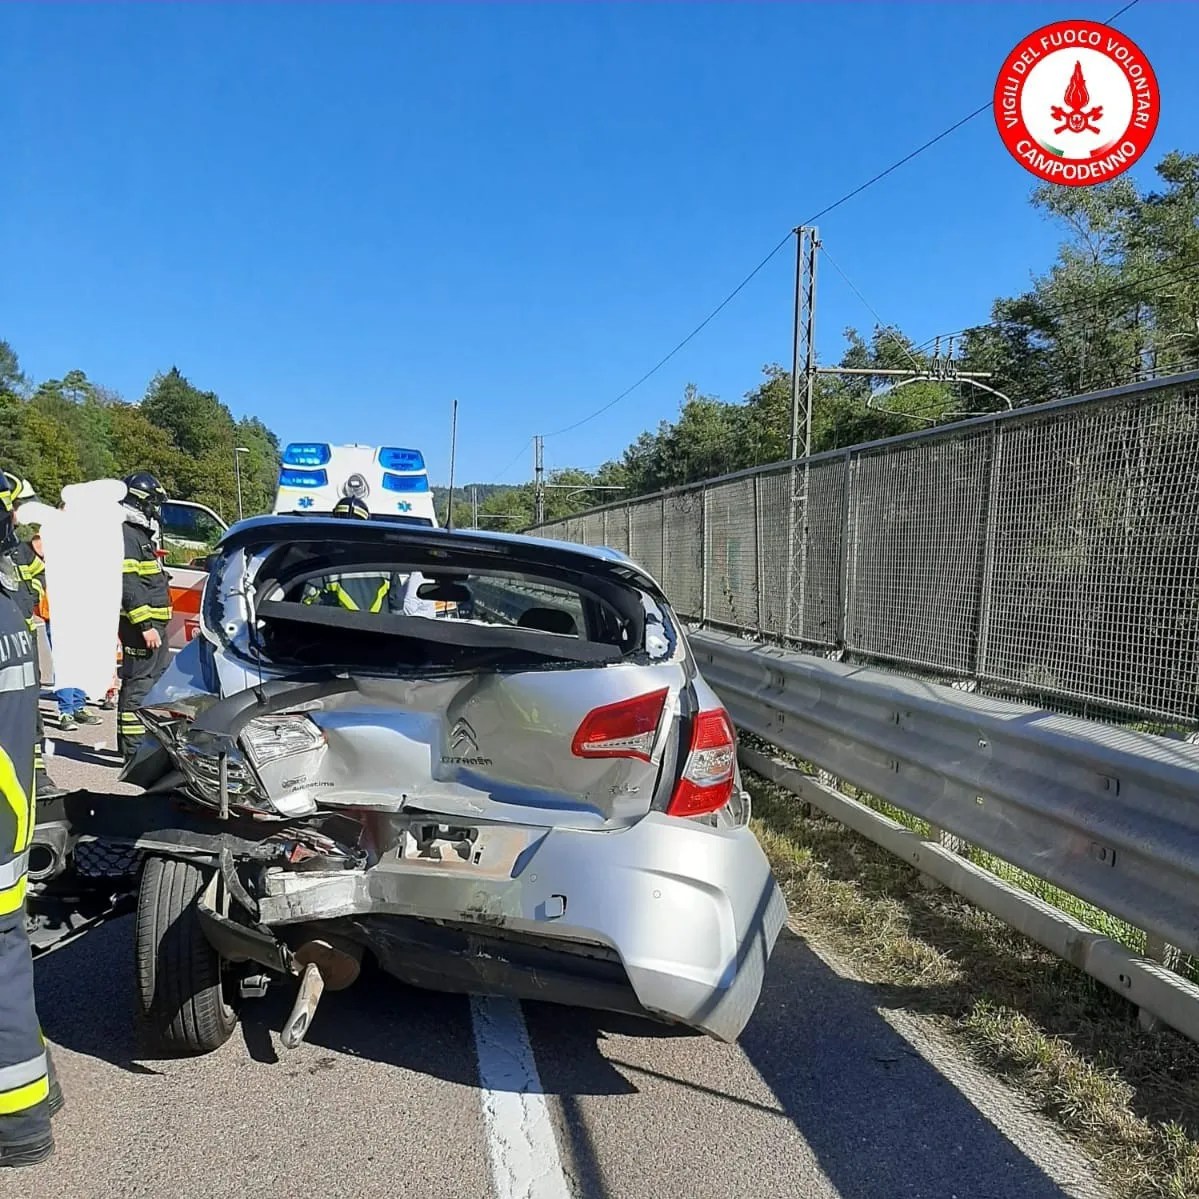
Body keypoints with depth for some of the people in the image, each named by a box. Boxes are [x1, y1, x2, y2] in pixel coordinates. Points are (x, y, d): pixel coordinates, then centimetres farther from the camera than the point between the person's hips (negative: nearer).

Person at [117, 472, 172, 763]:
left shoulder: (141, 535, 20)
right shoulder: (126, 536, -13)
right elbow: (127, 585, -22)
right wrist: (145, 625, -24)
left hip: (154, 624, 11)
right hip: (141, 627, -11)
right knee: (138, 685, -8)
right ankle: (132, 753, -4)